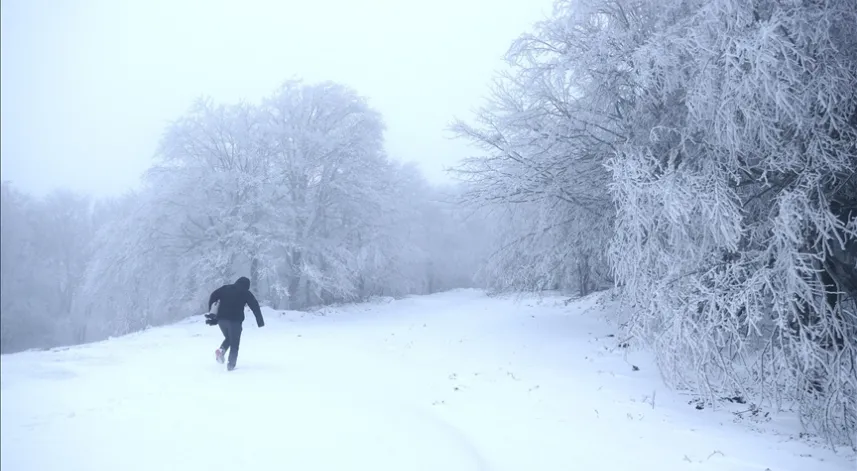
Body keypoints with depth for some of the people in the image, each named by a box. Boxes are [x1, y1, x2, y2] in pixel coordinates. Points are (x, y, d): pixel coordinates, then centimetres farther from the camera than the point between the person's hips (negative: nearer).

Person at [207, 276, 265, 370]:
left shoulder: (225, 288, 16)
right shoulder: (246, 293, 6)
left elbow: (213, 296, 9)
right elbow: (255, 306, 2)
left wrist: (211, 311, 10)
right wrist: (260, 321, 3)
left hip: (221, 318, 4)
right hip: (235, 320, -4)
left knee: (228, 338, 24)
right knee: (234, 343, 5)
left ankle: (221, 350, -3)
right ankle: (231, 364, -8)